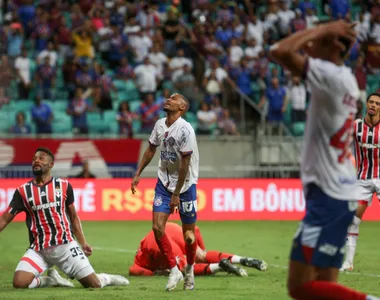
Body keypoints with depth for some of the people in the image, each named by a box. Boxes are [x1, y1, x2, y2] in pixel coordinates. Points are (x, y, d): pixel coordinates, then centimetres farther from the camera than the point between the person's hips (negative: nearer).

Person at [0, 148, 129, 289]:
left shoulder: (64, 186, 5)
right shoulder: (23, 191, 3)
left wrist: (83, 243, 9)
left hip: (66, 245, 0)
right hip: (38, 249, 0)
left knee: (94, 284, -6)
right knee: (19, 283, -22)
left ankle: (106, 279, 32)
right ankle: (52, 280, 8)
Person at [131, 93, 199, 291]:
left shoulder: (185, 130, -19)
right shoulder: (160, 125, 2)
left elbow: (185, 164, -18)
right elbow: (151, 150, 17)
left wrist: (176, 194, -17)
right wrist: (137, 174, 13)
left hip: (185, 185, -5)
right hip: (164, 183, 5)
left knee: (188, 234, 2)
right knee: (157, 227, -8)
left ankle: (189, 269, 28)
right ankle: (174, 271, 2)